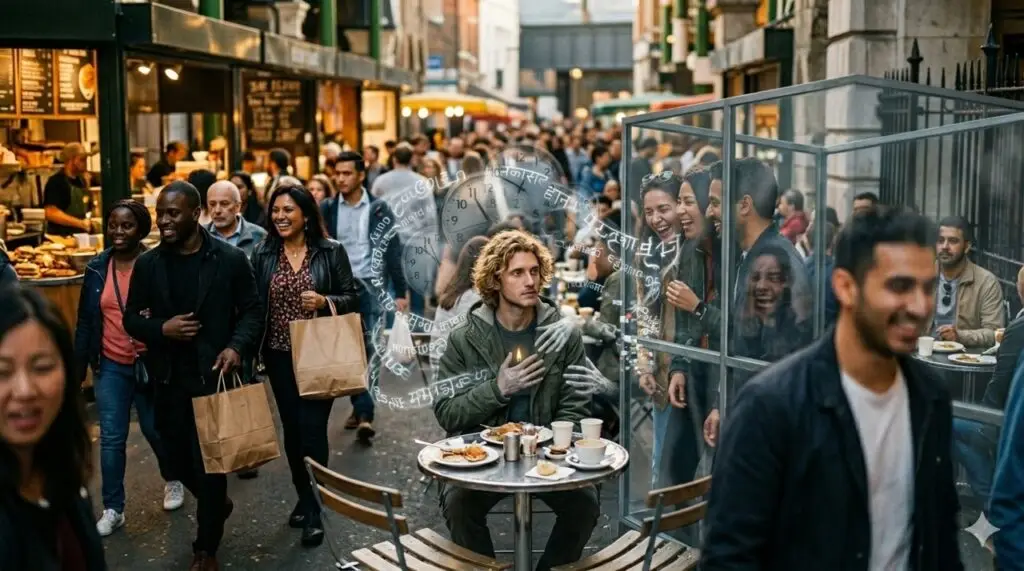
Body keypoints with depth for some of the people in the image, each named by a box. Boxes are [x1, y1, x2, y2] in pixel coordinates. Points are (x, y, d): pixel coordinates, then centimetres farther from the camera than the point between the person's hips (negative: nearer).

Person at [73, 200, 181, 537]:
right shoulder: (97, 268, 1)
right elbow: (85, 320, 8)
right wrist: (79, 365, 8)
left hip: (150, 364, -3)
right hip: (110, 366, 3)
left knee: (156, 430, 11)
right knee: (111, 438, 4)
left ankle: (172, 481, 39)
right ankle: (113, 508, 15)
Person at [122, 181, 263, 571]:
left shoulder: (230, 259, -7)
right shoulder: (147, 264, 1)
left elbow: (252, 311, -2)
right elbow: (131, 318, 7)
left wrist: (236, 347, -19)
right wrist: (161, 329, -14)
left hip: (214, 374, -3)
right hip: (169, 378, 4)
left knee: (210, 461, 3)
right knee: (177, 454, 13)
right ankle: (216, 502, 45)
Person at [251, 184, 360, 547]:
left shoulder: (331, 252, -4)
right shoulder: (263, 254, 3)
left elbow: (353, 298, -1)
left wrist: (325, 302, -19)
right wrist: (253, 349, -5)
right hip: (280, 356, 3)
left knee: (312, 428, -6)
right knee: (291, 428, 11)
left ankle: (315, 511, 4)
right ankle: (303, 498, 29)